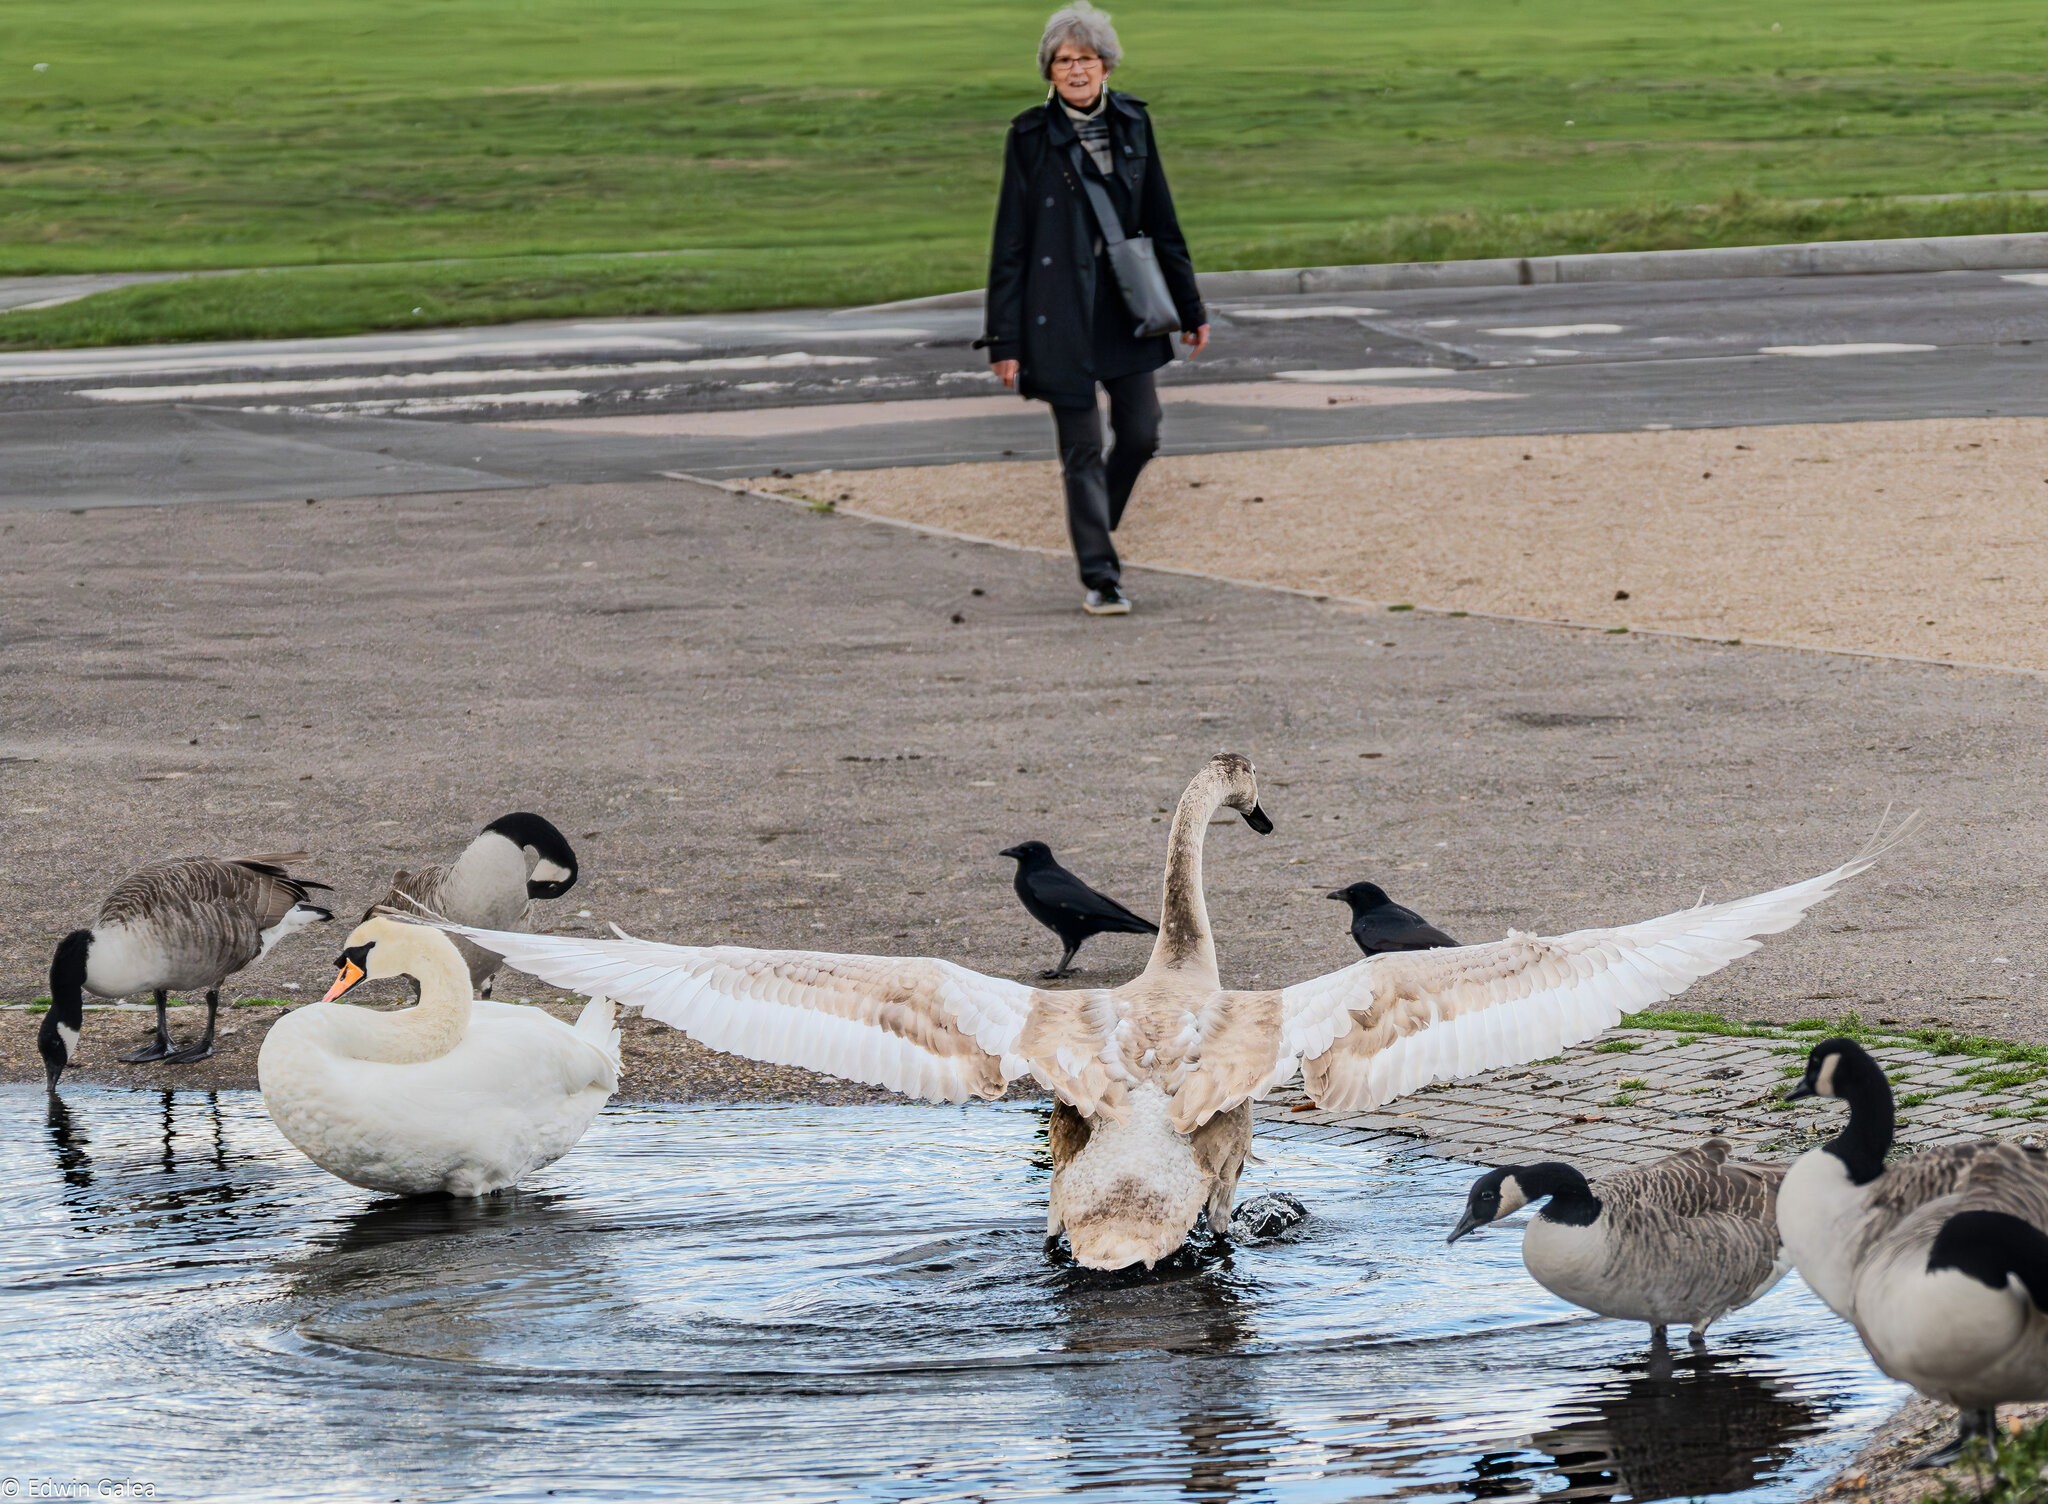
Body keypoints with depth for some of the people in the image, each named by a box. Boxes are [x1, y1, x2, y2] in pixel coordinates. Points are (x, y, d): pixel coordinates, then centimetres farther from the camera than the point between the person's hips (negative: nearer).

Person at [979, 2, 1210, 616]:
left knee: (1140, 432, 5)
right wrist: (1006, 339, -7)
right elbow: (1010, 242, -4)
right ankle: (1100, 578, 6)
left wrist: (1189, 308, 13)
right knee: (1082, 449, 0)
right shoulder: (1031, 136, -6)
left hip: (1127, 310, 4)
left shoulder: (1132, 123, 4)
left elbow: (1161, 221, 11)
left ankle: (1097, 527, 31)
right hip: (1062, 314, -4)